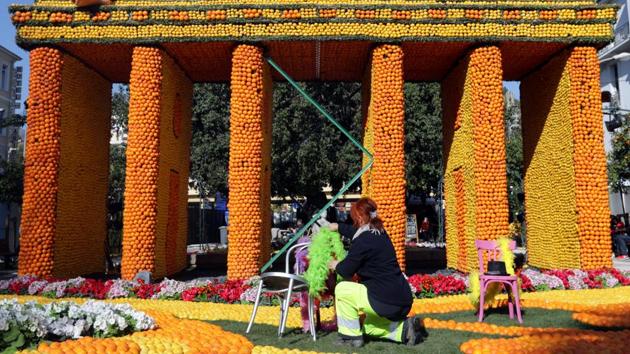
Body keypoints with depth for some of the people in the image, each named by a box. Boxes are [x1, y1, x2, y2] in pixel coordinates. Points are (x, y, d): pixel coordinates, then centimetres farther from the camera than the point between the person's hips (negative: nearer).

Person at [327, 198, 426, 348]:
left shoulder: (363, 241, -18)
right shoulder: (379, 233, 9)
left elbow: (346, 271, -10)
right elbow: (357, 231, 32)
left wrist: (336, 265, 11)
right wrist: (338, 227, 41)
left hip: (387, 301, -10)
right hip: (402, 299, 10)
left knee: (342, 289, 1)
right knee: (370, 327, 30)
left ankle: (351, 336, 9)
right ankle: (405, 328, 11)